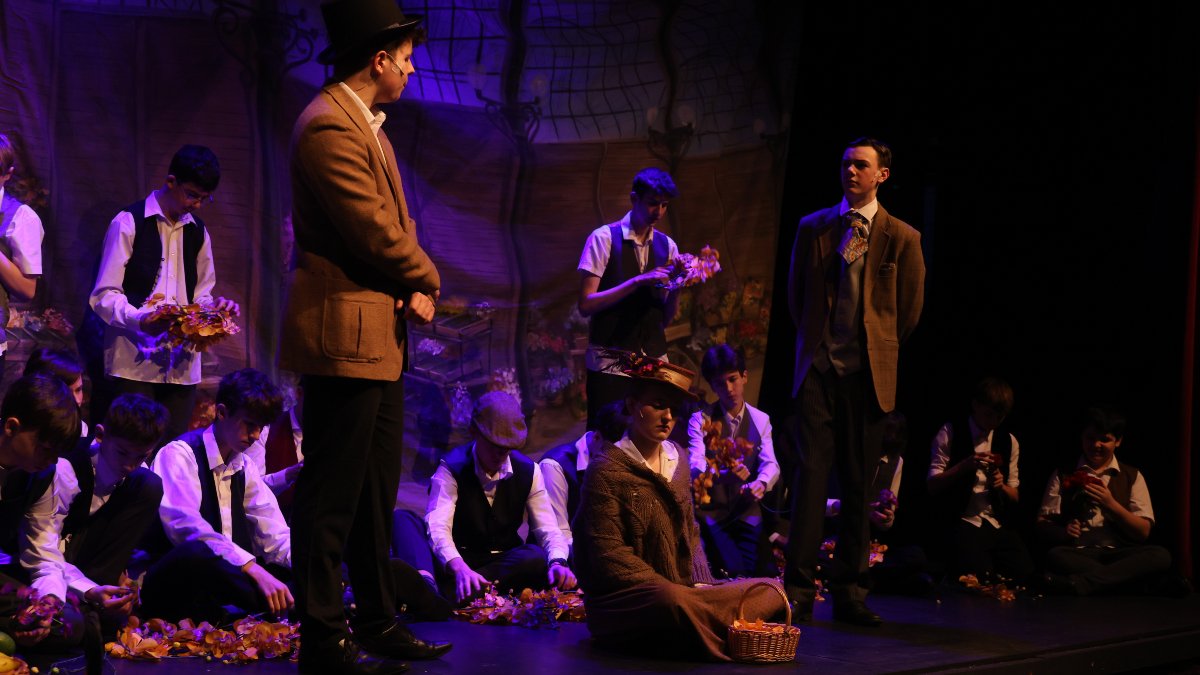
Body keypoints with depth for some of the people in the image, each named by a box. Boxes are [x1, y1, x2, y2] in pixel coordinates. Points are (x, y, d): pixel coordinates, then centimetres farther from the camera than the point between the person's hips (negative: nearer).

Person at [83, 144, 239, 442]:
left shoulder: (198, 233, 18)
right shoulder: (129, 223, -1)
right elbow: (104, 295, -6)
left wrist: (216, 306, -2)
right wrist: (140, 318, -24)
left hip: (182, 366, 5)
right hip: (134, 361, -5)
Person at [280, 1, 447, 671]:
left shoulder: (365, 124, 17)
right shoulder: (330, 127, -16)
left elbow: (394, 226, 17)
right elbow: (377, 236, -19)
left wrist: (415, 287, -2)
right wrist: (428, 280, -2)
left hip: (380, 339, 11)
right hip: (345, 335, -11)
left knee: (377, 491, 15)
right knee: (333, 494, -5)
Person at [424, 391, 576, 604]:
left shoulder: (528, 471, 1)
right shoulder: (452, 469, -12)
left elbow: (547, 528, -6)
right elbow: (438, 526, -28)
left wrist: (557, 562, -31)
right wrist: (459, 568, -49)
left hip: (507, 560, 3)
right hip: (463, 559, -3)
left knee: (537, 558, -35)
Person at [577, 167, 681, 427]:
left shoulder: (667, 246, 9)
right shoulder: (604, 238, -5)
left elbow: (666, 317, 11)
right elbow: (586, 305, -13)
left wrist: (675, 287, -9)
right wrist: (639, 281, -19)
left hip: (653, 358, 4)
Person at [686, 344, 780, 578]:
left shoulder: (761, 420, 11)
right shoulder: (701, 420, 1)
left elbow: (770, 464, -3)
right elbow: (695, 466, -15)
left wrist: (761, 483, -28)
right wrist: (723, 475, -37)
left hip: (746, 510, 3)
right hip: (710, 511, -3)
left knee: (764, 572, -19)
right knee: (733, 572, -27)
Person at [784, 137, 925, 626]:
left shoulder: (902, 238, 3)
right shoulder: (812, 228, 9)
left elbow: (910, 309, 11)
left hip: (868, 373, 0)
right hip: (818, 366, 1)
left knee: (859, 482, 3)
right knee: (812, 470, -8)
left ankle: (850, 592, 8)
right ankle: (799, 589, -7)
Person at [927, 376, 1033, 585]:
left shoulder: (1009, 442, 14)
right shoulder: (950, 433, 1)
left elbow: (1014, 497, 18)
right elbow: (932, 486, -3)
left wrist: (1001, 485, -6)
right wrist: (965, 465, -18)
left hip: (997, 524, 4)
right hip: (962, 523, -4)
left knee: (1024, 573, -21)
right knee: (981, 579, -29)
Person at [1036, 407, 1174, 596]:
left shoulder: (1132, 476, 16)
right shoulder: (1064, 476, 16)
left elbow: (1143, 531, 8)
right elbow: (1043, 524, 11)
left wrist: (1111, 504, -7)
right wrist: (1063, 532, -12)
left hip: (1118, 552, 1)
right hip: (1078, 553, -1)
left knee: (1160, 556, -31)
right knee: (1055, 556, -36)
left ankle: (1080, 582, -42)